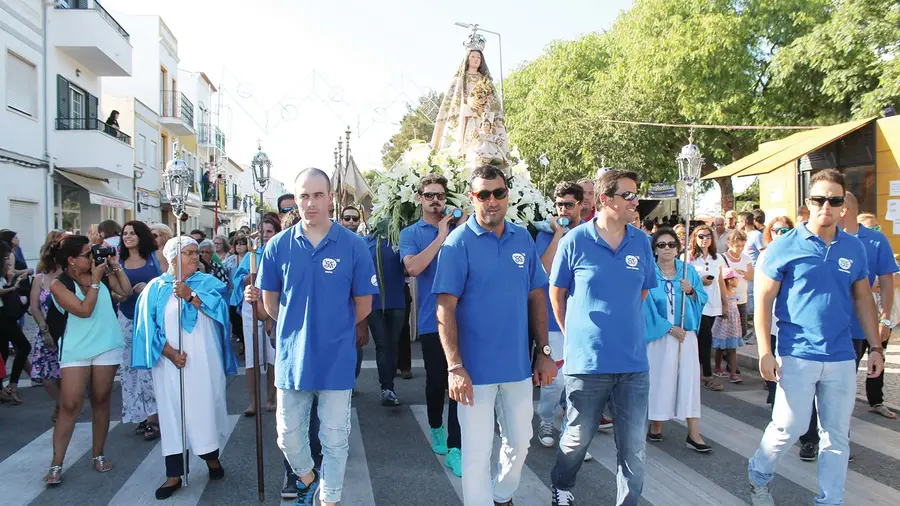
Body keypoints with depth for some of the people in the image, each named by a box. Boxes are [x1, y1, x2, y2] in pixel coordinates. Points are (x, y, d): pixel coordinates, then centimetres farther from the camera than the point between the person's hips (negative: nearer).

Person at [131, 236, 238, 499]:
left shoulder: (208, 282, 7)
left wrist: (191, 296, -22)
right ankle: (174, 474, 8)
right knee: (172, 412, 2)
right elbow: (149, 325, -2)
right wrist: (169, 352, -13)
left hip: (204, 361, 0)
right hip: (169, 361, 0)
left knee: (205, 407, 3)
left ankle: (211, 456, 24)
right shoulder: (156, 287, 5)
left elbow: (219, 306, -11)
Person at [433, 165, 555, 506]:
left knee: (519, 441, 20)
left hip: (518, 364, 5)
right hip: (476, 368, -5)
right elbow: (445, 308, -14)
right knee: (477, 451, 4)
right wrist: (454, 367, -20)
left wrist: (544, 352, 6)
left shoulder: (523, 239, 3)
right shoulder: (458, 242, -10)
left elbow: (536, 297, 9)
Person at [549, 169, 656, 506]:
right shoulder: (575, 241, -7)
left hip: (634, 361, 3)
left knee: (634, 445, 8)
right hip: (587, 360, -3)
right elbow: (557, 293, 4)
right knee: (578, 437, 14)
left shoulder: (641, 242, 3)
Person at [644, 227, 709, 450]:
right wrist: (669, 328, -13)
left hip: (686, 333, 3)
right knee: (660, 378, 3)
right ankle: (656, 425, 19)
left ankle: (694, 433, 2)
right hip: (659, 334, -3)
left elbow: (703, 298, 10)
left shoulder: (689, 271, 7)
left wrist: (691, 292, -11)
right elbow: (647, 306, -9)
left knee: (689, 378, -1)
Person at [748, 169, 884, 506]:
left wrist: (875, 346, 10)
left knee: (837, 436, 10)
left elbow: (863, 298, 15)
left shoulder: (854, 248, 6)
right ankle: (758, 475, 27)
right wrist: (765, 352, -11)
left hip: (842, 357, 4)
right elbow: (764, 299, -6)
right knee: (789, 428, 1)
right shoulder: (785, 247, -7)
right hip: (797, 355, -4)